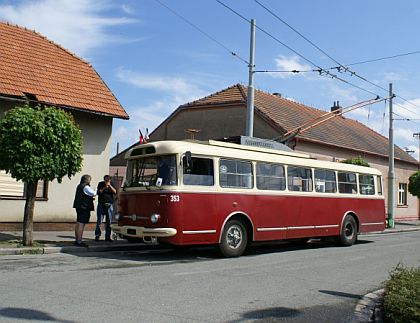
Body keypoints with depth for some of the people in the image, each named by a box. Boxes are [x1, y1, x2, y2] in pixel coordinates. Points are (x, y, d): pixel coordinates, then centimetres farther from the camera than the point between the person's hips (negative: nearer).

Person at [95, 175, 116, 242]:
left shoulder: (111, 185, 9)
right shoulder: (100, 184, 5)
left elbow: (115, 192, -5)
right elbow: (98, 192, -5)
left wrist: (110, 186, -16)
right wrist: (104, 188, -16)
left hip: (109, 205, 2)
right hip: (101, 204, -2)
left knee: (108, 221, 2)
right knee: (99, 221, -3)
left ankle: (107, 236, 7)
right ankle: (97, 235, 3)